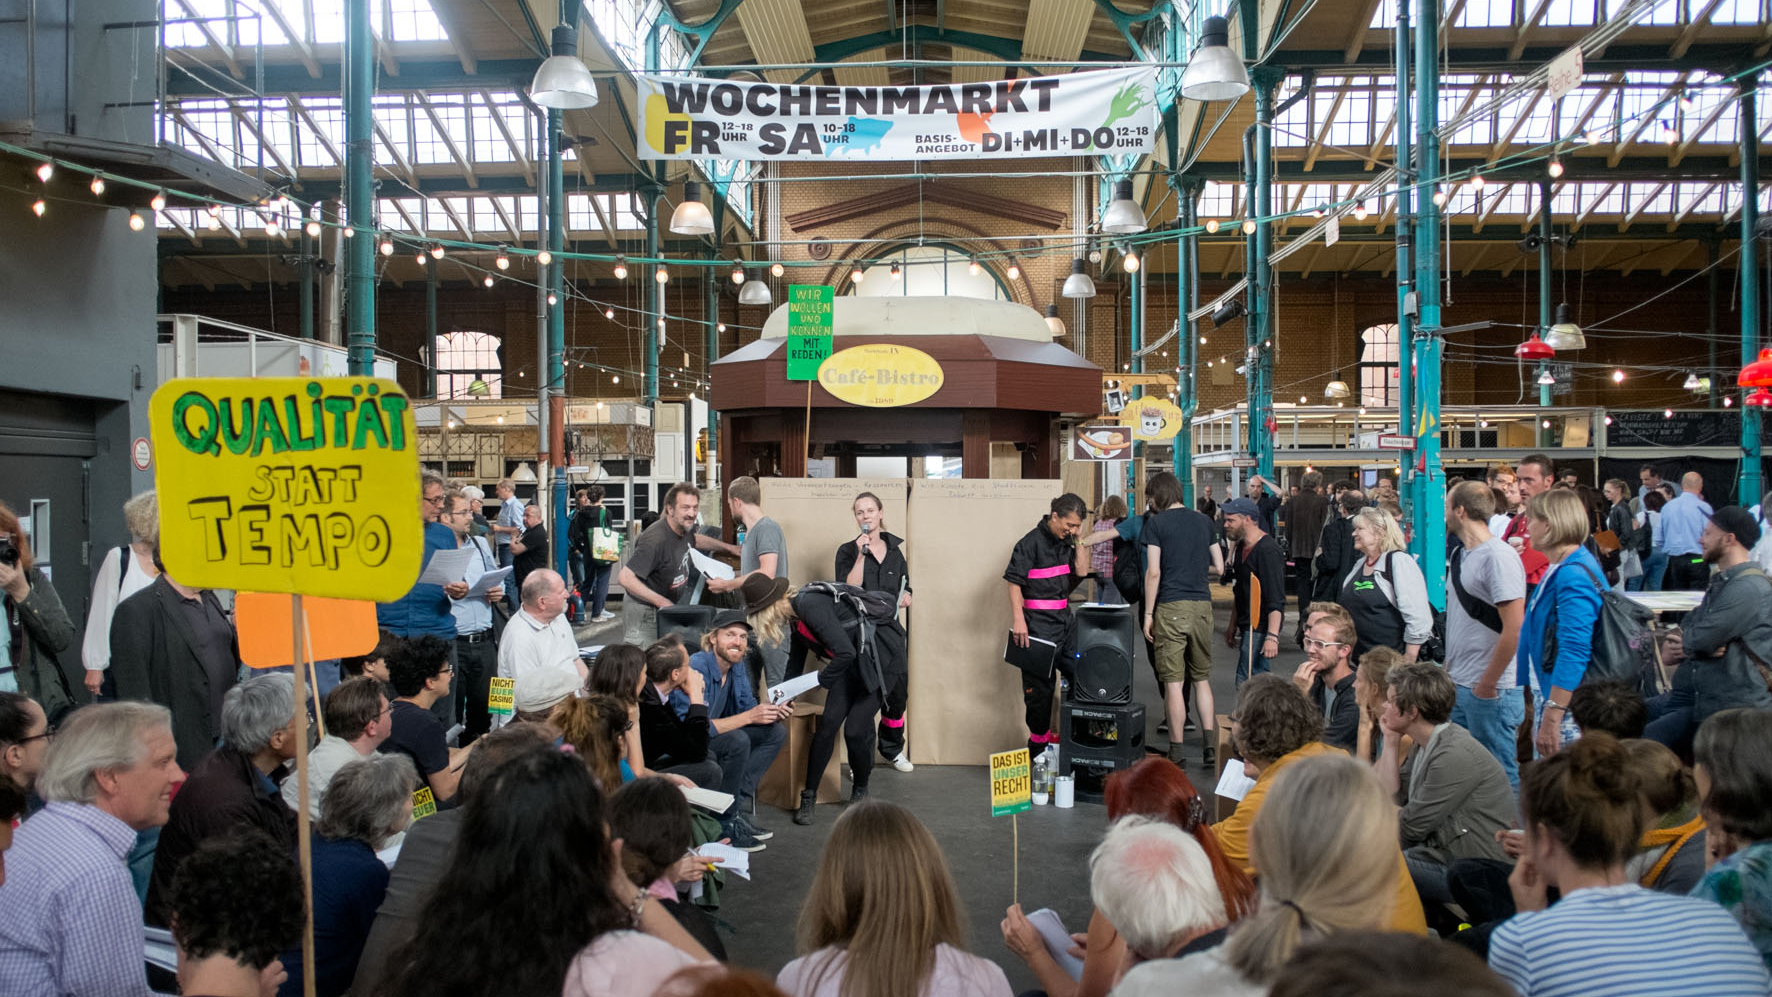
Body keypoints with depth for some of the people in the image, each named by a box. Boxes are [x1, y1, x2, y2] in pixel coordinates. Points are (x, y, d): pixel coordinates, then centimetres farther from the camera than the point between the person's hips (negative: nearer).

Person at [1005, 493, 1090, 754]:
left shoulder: (1066, 542, 11)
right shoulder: (1031, 542, -12)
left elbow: (1081, 572, 9)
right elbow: (1014, 582, -15)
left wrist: (1079, 540, 1)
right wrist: (1018, 620, -21)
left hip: (1065, 620, 8)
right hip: (1039, 624, -8)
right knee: (1039, 685, -2)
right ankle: (1038, 743, 9)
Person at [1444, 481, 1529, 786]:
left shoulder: (1499, 557, -15)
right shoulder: (1460, 555, 12)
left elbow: (1514, 629, -19)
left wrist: (1488, 684, -15)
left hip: (1491, 692, -8)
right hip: (1458, 687, 8)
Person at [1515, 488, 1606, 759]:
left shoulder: (1573, 577, -19)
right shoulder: (1558, 570, 14)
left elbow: (1574, 652, -26)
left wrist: (1551, 719, -27)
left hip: (1569, 712, -10)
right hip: (1549, 699, 10)